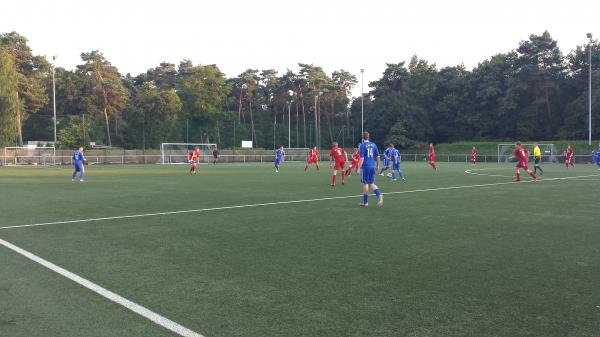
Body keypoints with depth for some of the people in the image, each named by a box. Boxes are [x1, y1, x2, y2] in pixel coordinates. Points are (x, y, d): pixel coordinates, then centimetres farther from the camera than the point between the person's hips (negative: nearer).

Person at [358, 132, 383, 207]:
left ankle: (365, 202, 13)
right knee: (371, 184, 13)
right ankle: (379, 195, -12)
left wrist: (359, 168, -11)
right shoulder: (373, 145, 8)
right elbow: (377, 156, 11)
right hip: (372, 167, 5)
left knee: (365, 184, 5)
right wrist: (377, 166, 21)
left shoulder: (362, 146, -8)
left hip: (365, 167, -5)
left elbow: (362, 158, -14)